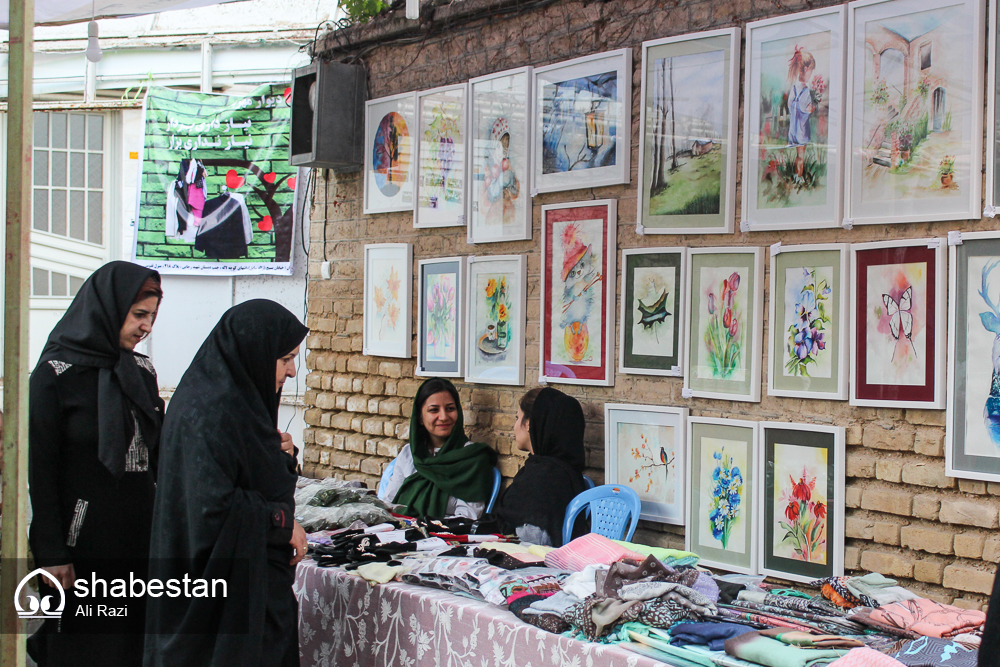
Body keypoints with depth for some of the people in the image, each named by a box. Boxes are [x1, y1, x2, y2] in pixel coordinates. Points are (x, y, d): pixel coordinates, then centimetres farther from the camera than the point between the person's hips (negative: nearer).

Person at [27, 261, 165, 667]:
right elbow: (40, 470, -11)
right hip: (82, 545, -6)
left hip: (139, 539, 6)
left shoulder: (142, 372, 9)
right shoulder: (56, 373, -9)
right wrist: (51, 554, -14)